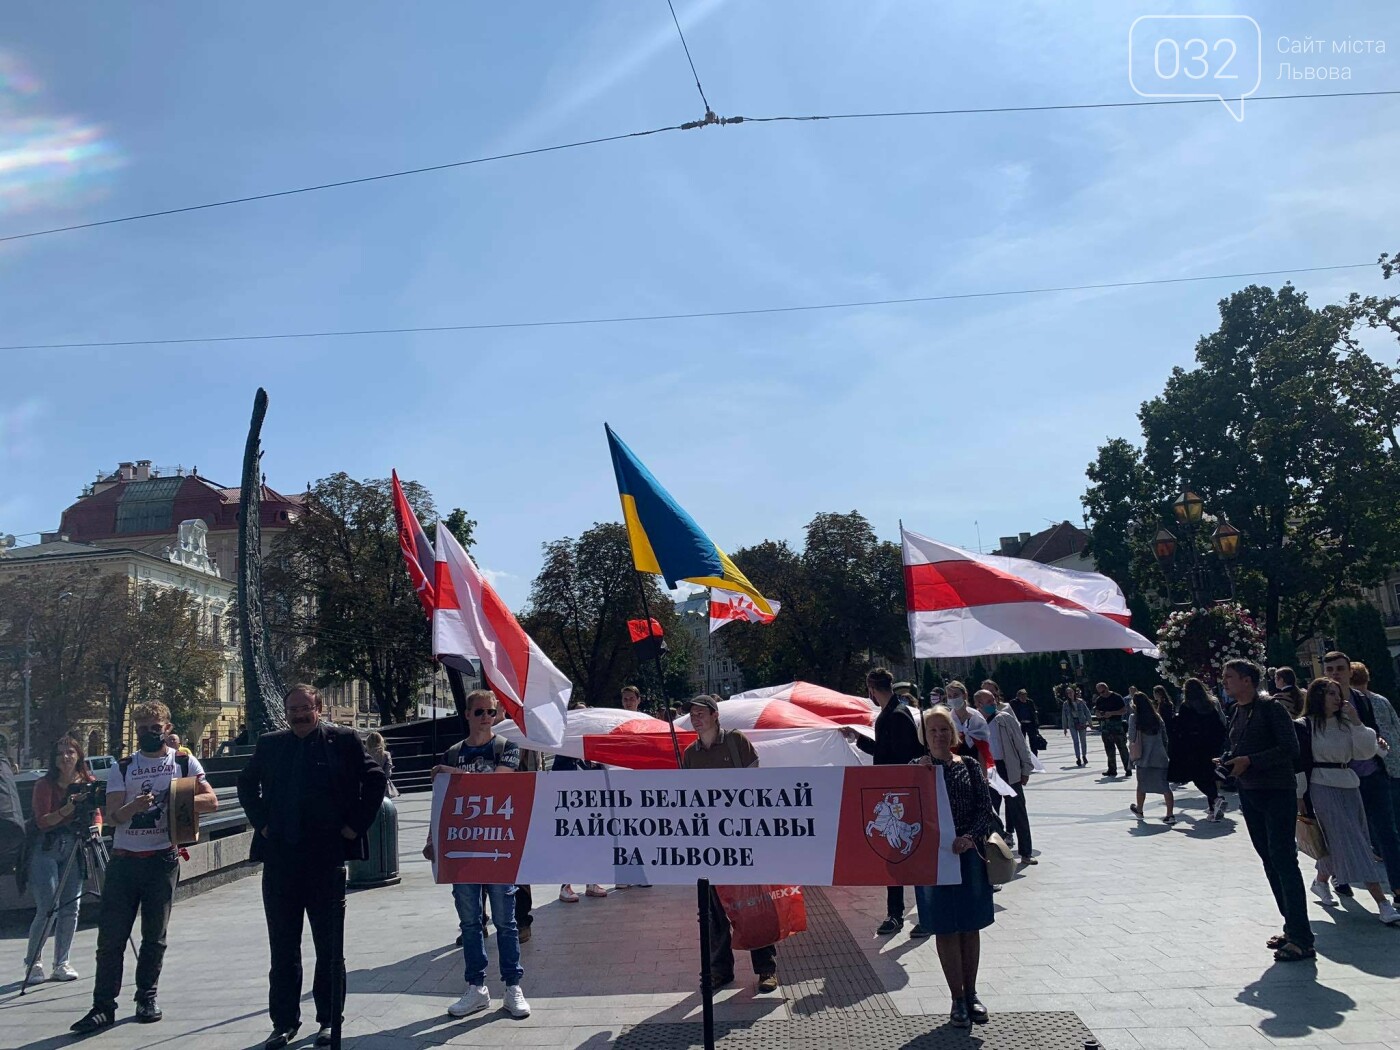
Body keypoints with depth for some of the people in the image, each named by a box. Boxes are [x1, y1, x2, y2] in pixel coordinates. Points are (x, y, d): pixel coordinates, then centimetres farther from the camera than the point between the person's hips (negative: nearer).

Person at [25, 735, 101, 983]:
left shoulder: (88, 783, 4)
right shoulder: (45, 784, -7)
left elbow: (96, 813, 8)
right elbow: (42, 821, -12)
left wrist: (96, 828, -12)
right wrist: (67, 809, -28)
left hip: (73, 849, 4)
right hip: (46, 849, -4)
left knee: (70, 909, 3)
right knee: (47, 909, -8)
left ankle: (62, 963, 13)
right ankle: (33, 961, 12)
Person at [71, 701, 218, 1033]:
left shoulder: (184, 763, 4)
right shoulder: (121, 768, 7)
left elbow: (211, 801, 0)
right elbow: (113, 815, -2)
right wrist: (134, 806, -23)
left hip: (163, 859, -1)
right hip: (124, 859, 1)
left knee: (155, 936, 7)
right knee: (111, 936, -1)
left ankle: (147, 998, 20)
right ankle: (103, 1006, 7)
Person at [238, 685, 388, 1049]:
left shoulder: (343, 740, -4)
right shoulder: (269, 744, 7)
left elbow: (375, 779, -2)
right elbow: (246, 783, 21)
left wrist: (356, 824, -6)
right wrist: (260, 822, 9)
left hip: (327, 857, -3)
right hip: (279, 858, 3)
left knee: (329, 947, 9)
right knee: (282, 948, 11)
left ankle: (329, 1020, 21)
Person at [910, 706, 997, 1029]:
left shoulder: (970, 766, 2)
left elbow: (985, 808, -2)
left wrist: (970, 837, -19)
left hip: (969, 854, 1)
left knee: (971, 926, 10)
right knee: (946, 929, 5)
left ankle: (971, 993, 26)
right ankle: (958, 998, 17)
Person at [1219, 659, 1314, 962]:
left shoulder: (1271, 707, -12)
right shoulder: (1236, 712, 11)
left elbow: (1290, 749, -18)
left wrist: (1250, 761, -20)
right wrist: (1228, 760, 1)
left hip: (1277, 793, -8)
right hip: (1249, 794, 8)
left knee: (1283, 860, -10)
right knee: (1270, 861, 11)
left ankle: (1302, 939, -6)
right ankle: (1292, 928, 20)